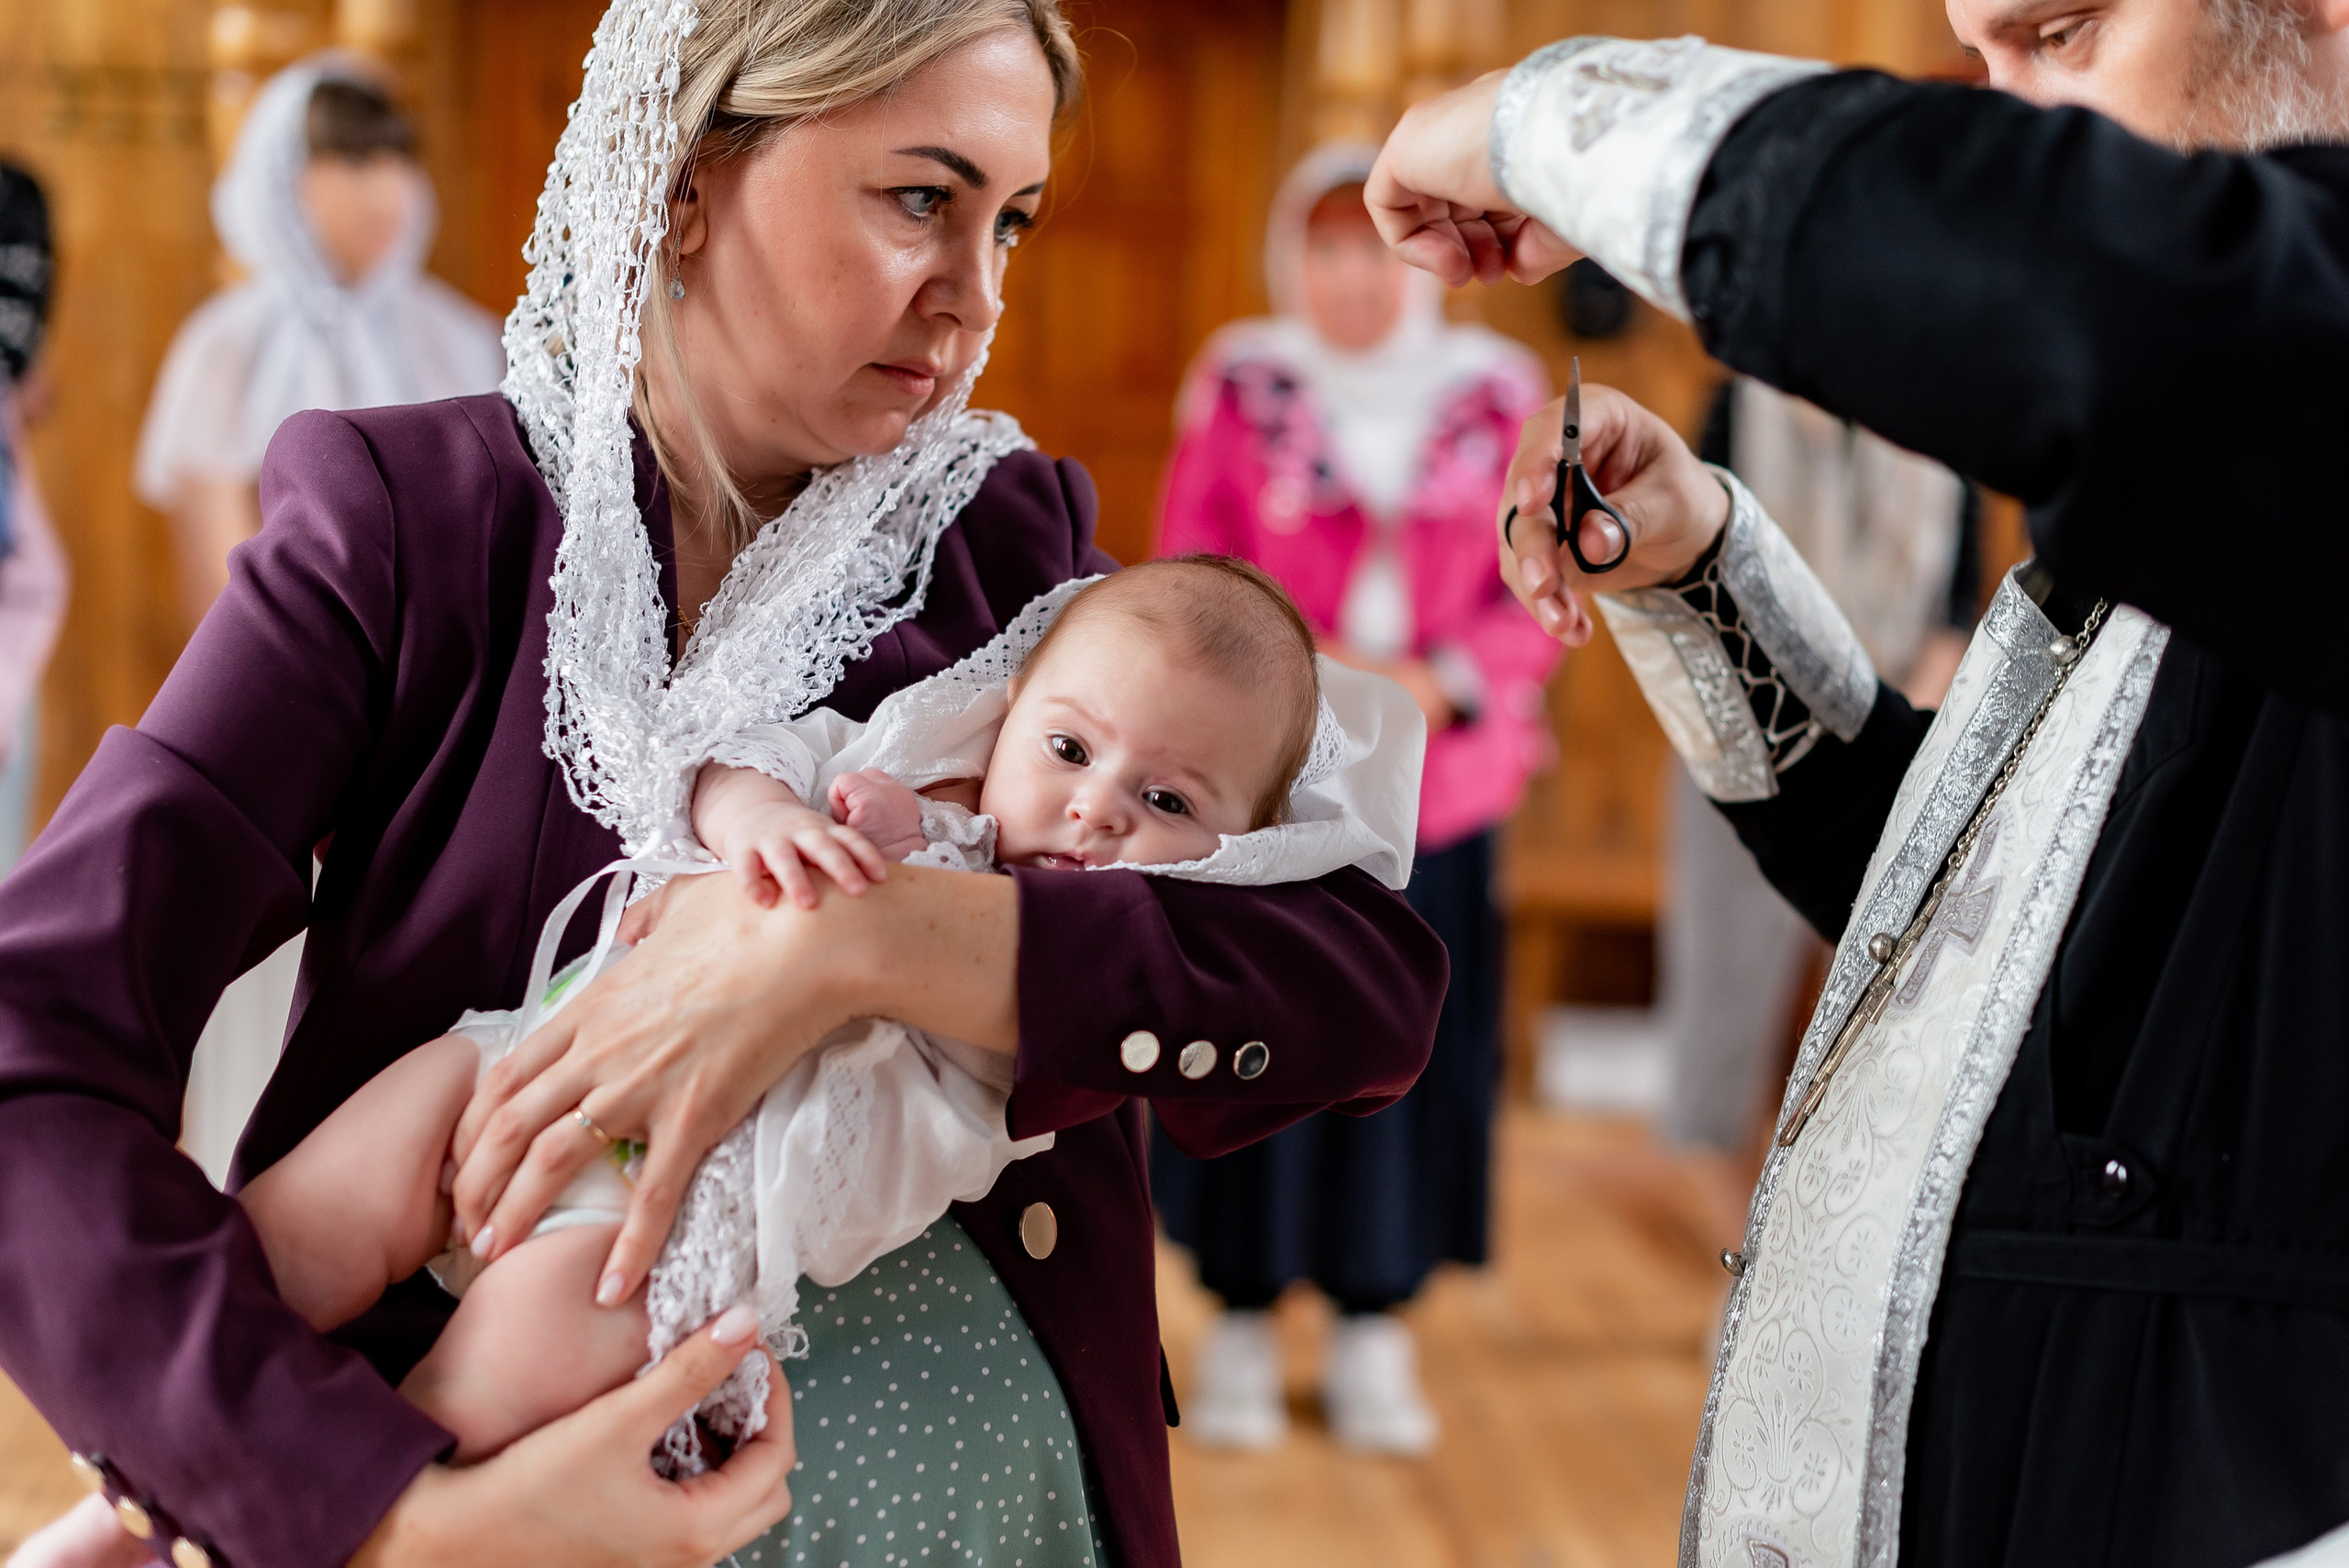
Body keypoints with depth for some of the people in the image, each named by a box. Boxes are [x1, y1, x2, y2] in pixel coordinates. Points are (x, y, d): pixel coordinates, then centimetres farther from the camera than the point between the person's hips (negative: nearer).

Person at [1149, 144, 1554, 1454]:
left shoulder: (1498, 394, 6)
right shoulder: (1243, 386, 4)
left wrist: (1440, 680, -11)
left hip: (1435, 782, 1)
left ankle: (1374, 1332, 14)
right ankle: (1244, 1322, 13)